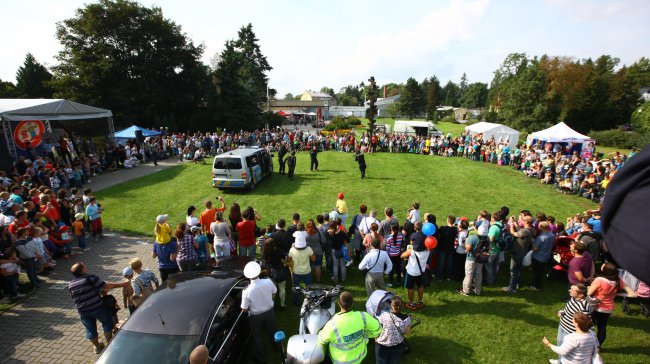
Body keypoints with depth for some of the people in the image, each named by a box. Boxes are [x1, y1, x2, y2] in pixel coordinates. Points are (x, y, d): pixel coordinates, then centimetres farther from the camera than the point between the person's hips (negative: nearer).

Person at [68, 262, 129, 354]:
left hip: (83, 311, 5)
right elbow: (107, 285, -17)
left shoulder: (70, 285, 0)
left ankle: (97, 347, 38)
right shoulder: (90, 278, -18)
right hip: (98, 308, -5)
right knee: (107, 323, 18)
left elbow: (74, 298, 13)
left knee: (90, 329, 21)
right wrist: (122, 284, -10)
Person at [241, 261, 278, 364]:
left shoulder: (247, 291, -32)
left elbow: (244, 310, -18)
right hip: (270, 311, 3)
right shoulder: (268, 282, -25)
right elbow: (274, 292, -3)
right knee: (272, 331, 29)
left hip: (256, 316, -3)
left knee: (257, 336, 24)